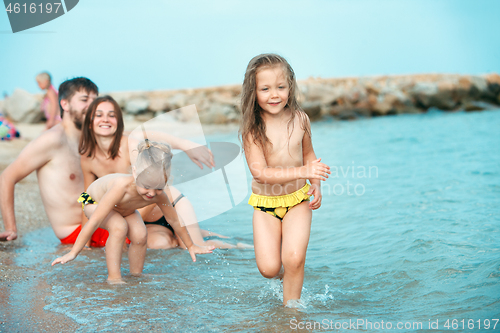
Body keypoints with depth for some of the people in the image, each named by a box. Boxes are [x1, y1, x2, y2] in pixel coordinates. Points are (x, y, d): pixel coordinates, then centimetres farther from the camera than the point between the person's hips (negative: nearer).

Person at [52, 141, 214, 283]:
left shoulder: (158, 196, -30)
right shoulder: (122, 186, -46)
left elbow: (174, 220, -11)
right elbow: (95, 221, -44)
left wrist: (191, 246, 1)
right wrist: (74, 252, -41)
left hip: (124, 209, 5)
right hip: (94, 201, -5)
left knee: (140, 234, -19)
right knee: (119, 226, -33)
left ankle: (136, 276, 2)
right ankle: (114, 278, -24)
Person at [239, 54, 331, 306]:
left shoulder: (299, 119, -4)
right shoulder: (251, 129, -15)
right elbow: (259, 172, -23)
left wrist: (316, 186, -2)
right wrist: (302, 172, -32)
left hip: (298, 200, 1)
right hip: (265, 204, -1)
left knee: (294, 259, -16)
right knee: (269, 269, -6)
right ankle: (271, 245, 29)